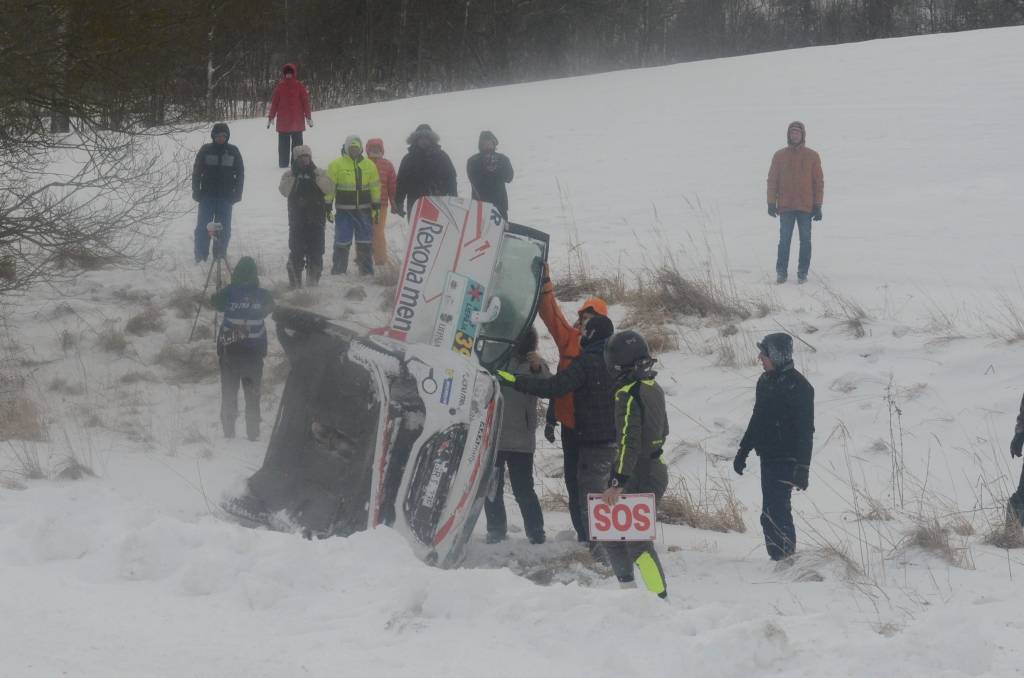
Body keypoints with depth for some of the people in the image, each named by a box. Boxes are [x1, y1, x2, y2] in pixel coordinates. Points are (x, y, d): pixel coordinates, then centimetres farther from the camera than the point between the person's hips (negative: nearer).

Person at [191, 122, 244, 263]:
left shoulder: (233, 151, 3)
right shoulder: (205, 150, 0)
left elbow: (240, 174, 9)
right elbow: (196, 172, 4)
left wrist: (237, 193, 1)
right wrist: (196, 191, -3)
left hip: (225, 197, 1)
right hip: (207, 196, -1)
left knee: (224, 229, 3)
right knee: (203, 227, -2)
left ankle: (220, 255, 13)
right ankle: (200, 255, 4)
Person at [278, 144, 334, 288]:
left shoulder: (319, 174, 8)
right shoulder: (289, 175, 6)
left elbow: (329, 189, -7)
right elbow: (285, 190, -10)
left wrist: (315, 175, -16)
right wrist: (295, 176, -16)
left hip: (316, 220, 1)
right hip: (297, 221, -1)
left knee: (316, 252, 1)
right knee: (296, 252, -4)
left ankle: (314, 279, 10)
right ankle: (294, 280, 2)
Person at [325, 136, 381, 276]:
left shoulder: (369, 165, 8)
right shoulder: (336, 165, -3)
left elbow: (375, 187, 15)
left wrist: (376, 206, 12)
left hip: (364, 210, 3)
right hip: (344, 210, -3)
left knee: (365, 242, 8)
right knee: (342, 242, -1)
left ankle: (366, 271, 16)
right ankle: (338, 271, 8)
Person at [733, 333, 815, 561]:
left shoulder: (798, 386, -12)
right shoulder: (765, 381, 12)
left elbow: (805, 430, -14)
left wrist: (802, 467, -19)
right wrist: (743, 451, 25)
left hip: (786, 459, -8)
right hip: (767, 456, 8)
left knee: (774, 512, -14)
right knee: (775, 511, 11)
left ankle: (784, 555, -10)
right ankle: (780, 556, 17)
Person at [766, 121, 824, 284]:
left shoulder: (812, 156, 3)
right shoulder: (779, 156, 5)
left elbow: (818, 182, 4)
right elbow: (772, 180, 6)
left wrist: (817, 206, -1)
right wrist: (771, 203, 0)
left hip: (806, 207, 0)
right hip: (785, 207, 0)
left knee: (805, 241, 2)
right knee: (784, 240, 0)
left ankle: (802, 273, 8)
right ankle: (782, 272, 5)